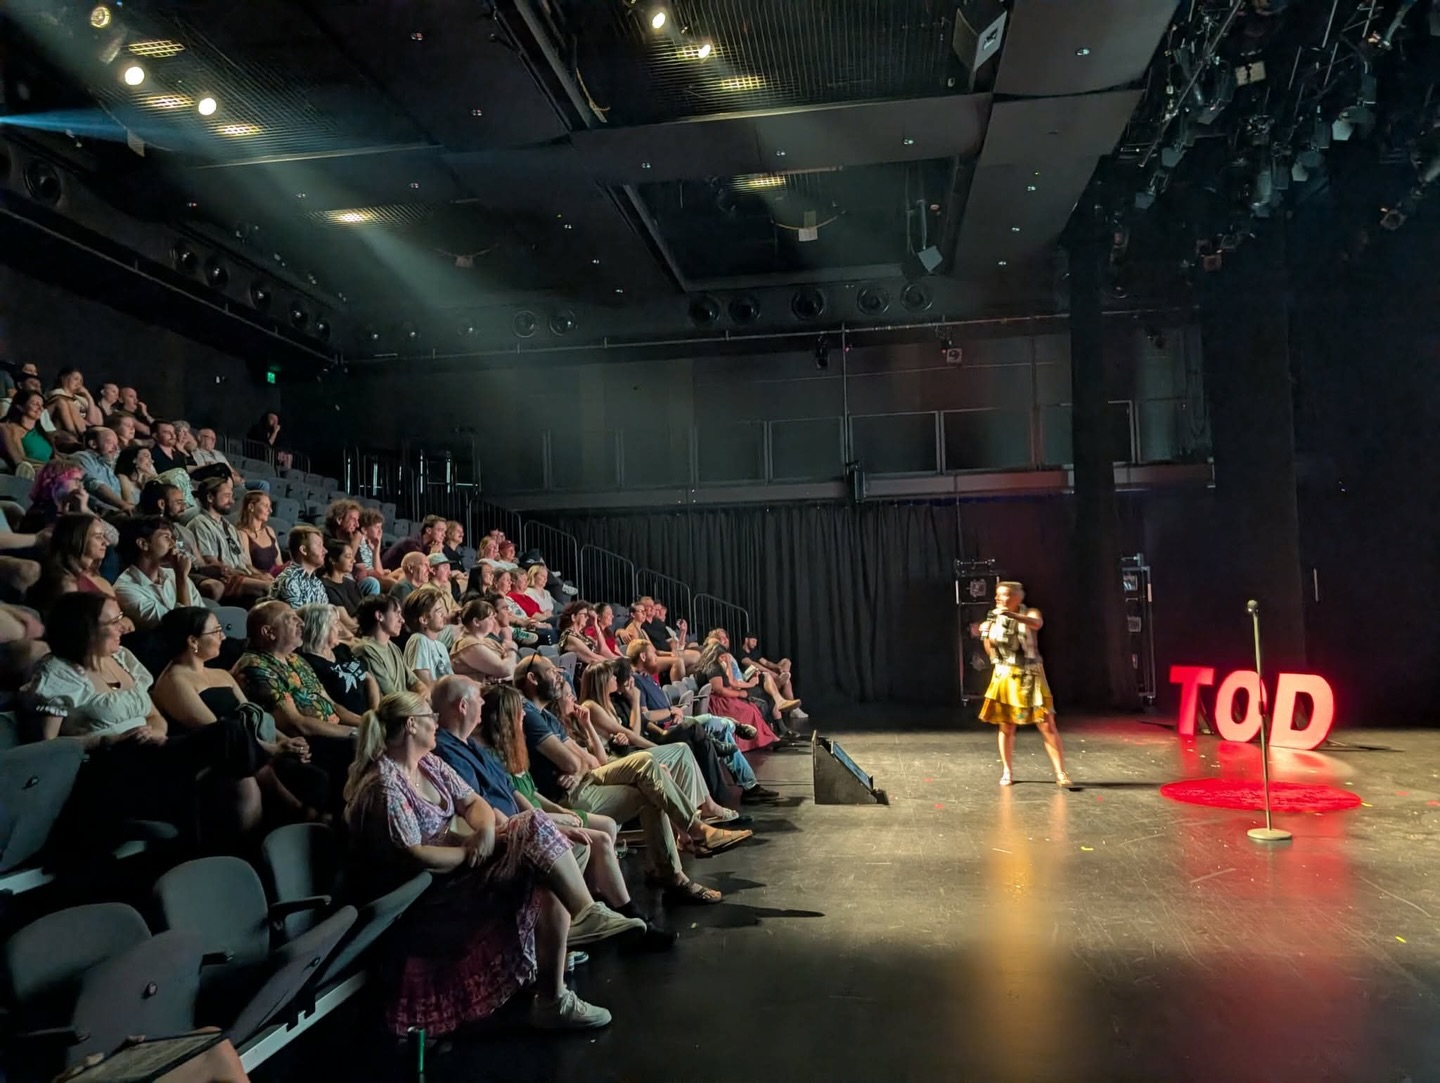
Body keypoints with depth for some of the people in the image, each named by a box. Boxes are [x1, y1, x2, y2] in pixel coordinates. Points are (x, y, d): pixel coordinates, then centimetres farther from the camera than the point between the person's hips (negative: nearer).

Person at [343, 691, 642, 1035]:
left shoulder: (429, 763, 9)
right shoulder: (384, 786, -19)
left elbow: (474, 804, 10)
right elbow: (413, 858, -26)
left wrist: (486, 829, -13)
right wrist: (471, 851, -15)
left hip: (457, 863, 9)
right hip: (425, 892, -9)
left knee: (552, 888, -12)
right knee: (534, 830, -21)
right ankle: (588, 913, -7)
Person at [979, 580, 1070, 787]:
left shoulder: (1030, 613, -7)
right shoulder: (995, 618, 4)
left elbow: (1037, 624, -33)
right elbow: (990, 652, 7)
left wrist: (1012, 615, -45)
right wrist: (986, 634, -12)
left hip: (1030, 677, -3)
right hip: (1004, 677, 3)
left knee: (1047, 725, -5)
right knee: (1006, 727, 6)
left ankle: (1060, 772, 2)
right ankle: (1007, 772, 18)